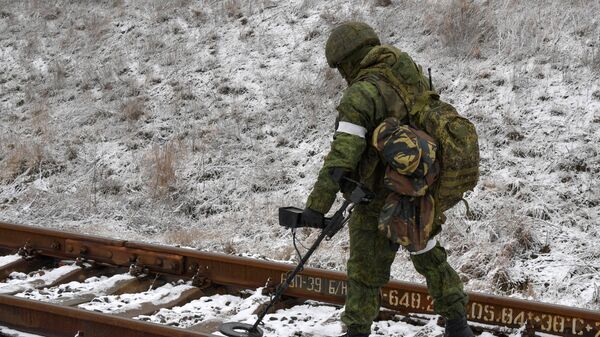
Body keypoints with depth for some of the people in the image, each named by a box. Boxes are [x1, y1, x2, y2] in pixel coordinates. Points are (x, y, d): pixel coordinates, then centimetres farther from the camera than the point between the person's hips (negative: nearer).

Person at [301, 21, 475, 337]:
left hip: (380, 201, -6)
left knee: (366, 270, 11)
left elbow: (342, 155, -27)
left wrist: (317, 204, -27)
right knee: (428, 255, 25)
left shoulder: (361, 94, -20)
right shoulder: (414, 76, 0)